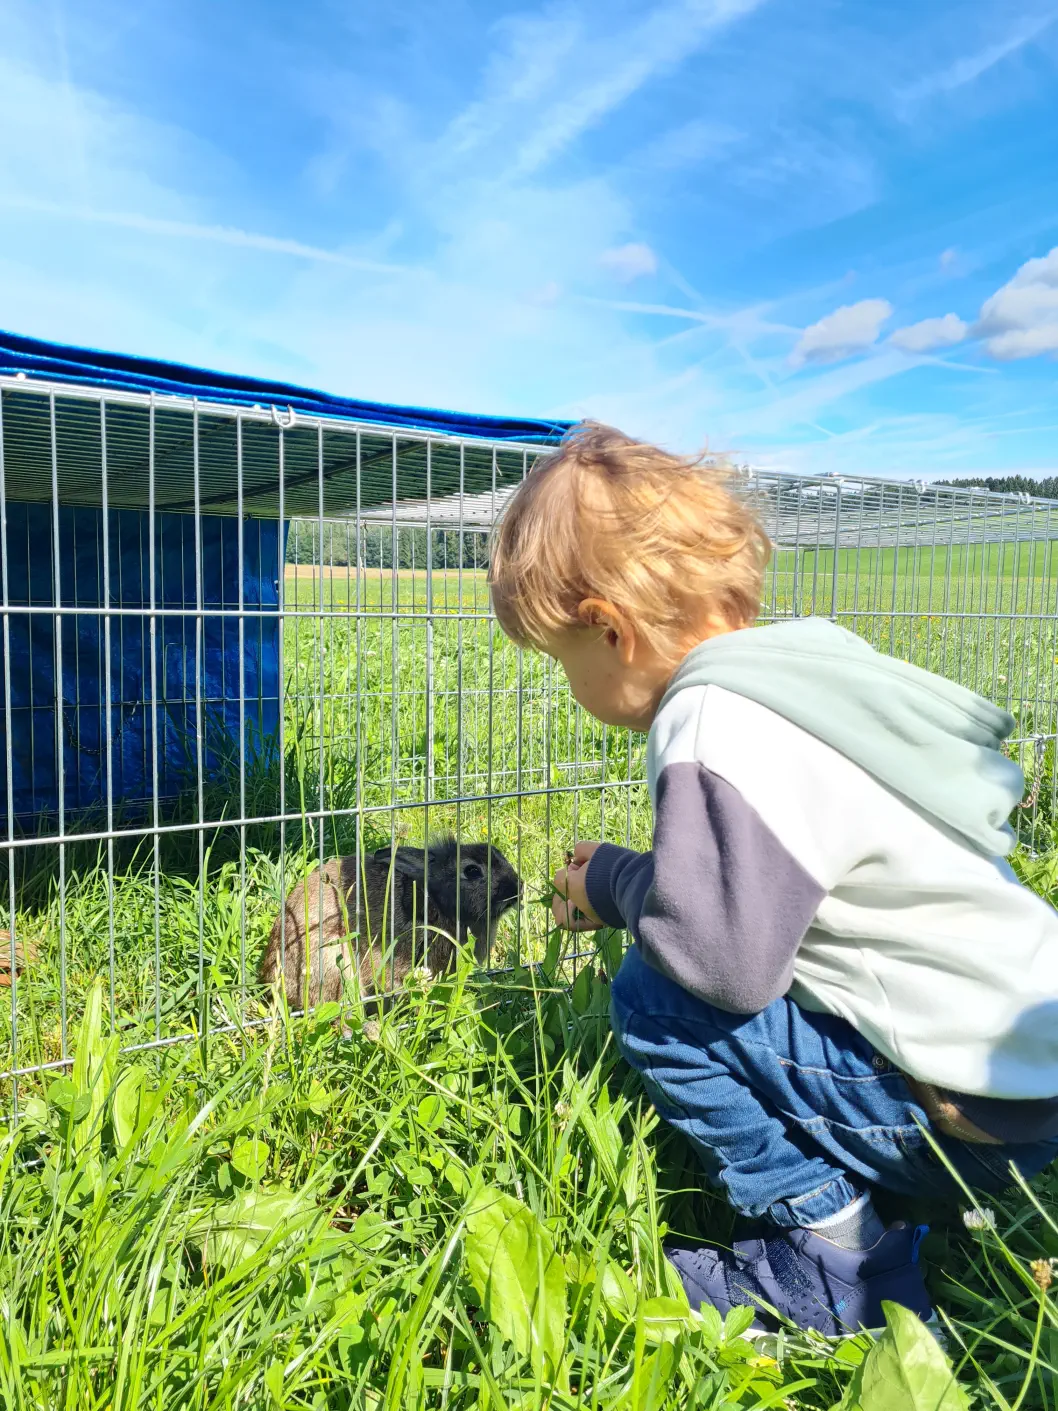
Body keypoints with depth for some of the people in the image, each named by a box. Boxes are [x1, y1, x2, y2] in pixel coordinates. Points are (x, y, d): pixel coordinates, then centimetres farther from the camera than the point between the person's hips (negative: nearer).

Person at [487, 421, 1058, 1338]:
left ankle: (828, 1258, 2)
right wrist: (633, 879, 11)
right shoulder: (795, 666, 6)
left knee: (657, 1002, -13)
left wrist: (611, 882, -11)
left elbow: (725, 955, -30)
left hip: (976, 1113, -9)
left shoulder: (719, 729, -23)